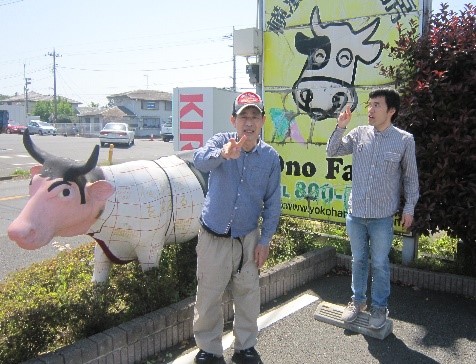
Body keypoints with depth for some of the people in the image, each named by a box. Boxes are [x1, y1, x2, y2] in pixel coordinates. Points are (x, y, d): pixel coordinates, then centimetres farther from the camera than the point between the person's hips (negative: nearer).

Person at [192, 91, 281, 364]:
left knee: (248, 296, 15)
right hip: (214, 237, -1)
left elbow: (273, 203, 2)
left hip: (248, 239, 2)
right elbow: (200, 160, -33)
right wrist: (222, 154, -55)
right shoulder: (221, 142, -9)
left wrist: (265, 240, -1)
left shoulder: (271, 157, -4)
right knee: (208, 297, 10)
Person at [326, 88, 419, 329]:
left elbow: (410, 176, 1)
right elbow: (332, 152, 7)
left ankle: (379, 307, 29)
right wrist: (340, 127, -7)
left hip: (382, 216, -3)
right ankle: (358, 300, 36)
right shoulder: (359, 134, -1)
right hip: (355, 213, 3)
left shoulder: (405, 140, -7)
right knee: (358, 260, 17)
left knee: (380, 263, 10)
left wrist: (409, 207, 0)